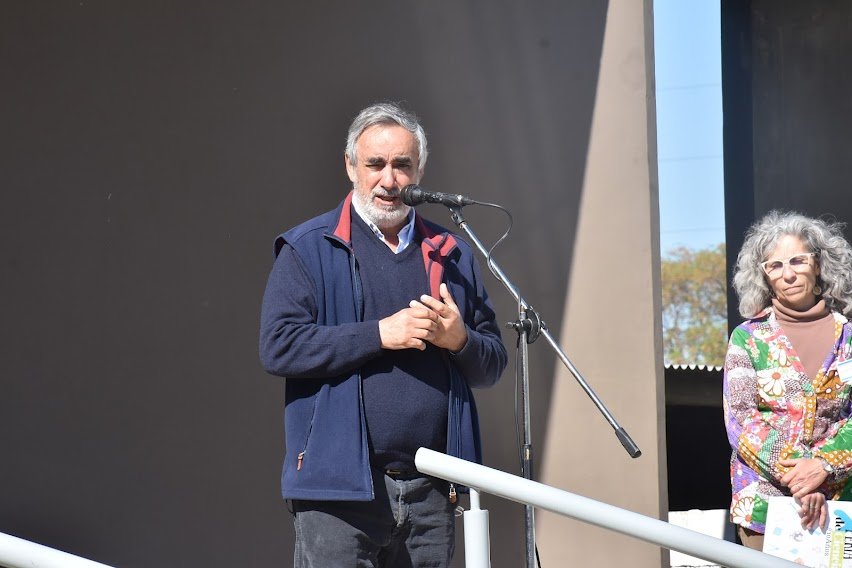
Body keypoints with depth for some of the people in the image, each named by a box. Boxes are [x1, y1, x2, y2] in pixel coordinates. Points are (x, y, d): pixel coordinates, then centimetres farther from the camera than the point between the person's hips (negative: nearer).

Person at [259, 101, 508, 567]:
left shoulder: (451, 255, 16)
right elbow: (278, 346, -9)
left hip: (430, 492, 4)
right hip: (339, 492, -4)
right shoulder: (308, 249, 3)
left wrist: (459, 339, -6)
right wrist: (380, 334, -14)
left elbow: (493, 365, 17)